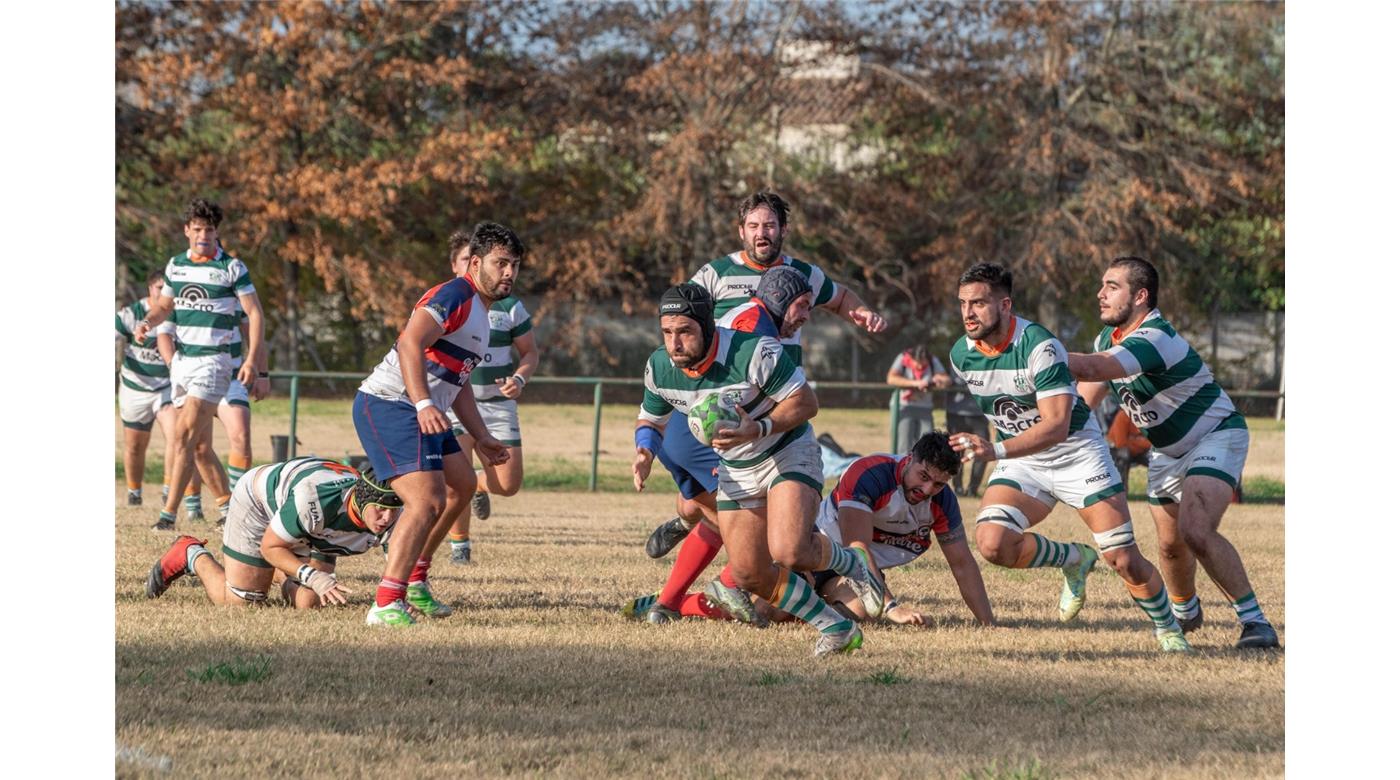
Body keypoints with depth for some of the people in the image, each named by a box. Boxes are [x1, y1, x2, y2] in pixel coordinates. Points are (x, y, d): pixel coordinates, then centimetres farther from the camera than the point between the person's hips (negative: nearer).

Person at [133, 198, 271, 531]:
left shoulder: (232, 268, -5)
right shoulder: (176, 265, 10)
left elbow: (254, 313, -4)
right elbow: (164, 304, 22)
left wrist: (253, 361, -12)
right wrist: (148, 322, -2)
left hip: (215, 359, -6)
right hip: (182, 360, 6)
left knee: (185, 434, -16)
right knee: (199, 442, 8)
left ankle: (168, 513, -18)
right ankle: (227, 502, 22)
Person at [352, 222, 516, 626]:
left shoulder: (479, 312, 21)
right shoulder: (454, 296, -13)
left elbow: (456, 382, 29)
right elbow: (410, 343, -28)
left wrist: (481, 438, 27)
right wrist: (424, 404, -38)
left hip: (424, 415, 11)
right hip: (390, 406, -11)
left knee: (462, 485, 24)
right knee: (427, 500, -22)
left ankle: (415, 581, 32)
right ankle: (386, 605, -26)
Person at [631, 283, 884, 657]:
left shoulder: (754, 352, -29)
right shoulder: (659, 367, -11)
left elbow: (805, 402, -21)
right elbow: (651, 418, 8)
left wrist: (758, 429, -35)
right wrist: (645, 452, -14)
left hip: (789, 455, -6)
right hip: (736, 471, 6)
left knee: (788, 553, -27)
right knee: (750, 575, -3)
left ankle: (850, 565, 6)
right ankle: (836, 628, 13)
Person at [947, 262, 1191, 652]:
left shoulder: (1039, 346, -27)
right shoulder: (962, 355, -7)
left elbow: (1057, 424, -36)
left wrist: (997, 450, -47)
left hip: (1077, 451, -5)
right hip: (1021, 461, 5)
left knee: (1125, 561, -7)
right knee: (992, 543, -21)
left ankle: (1169, 630, 21)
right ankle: (1074, 560, 7)